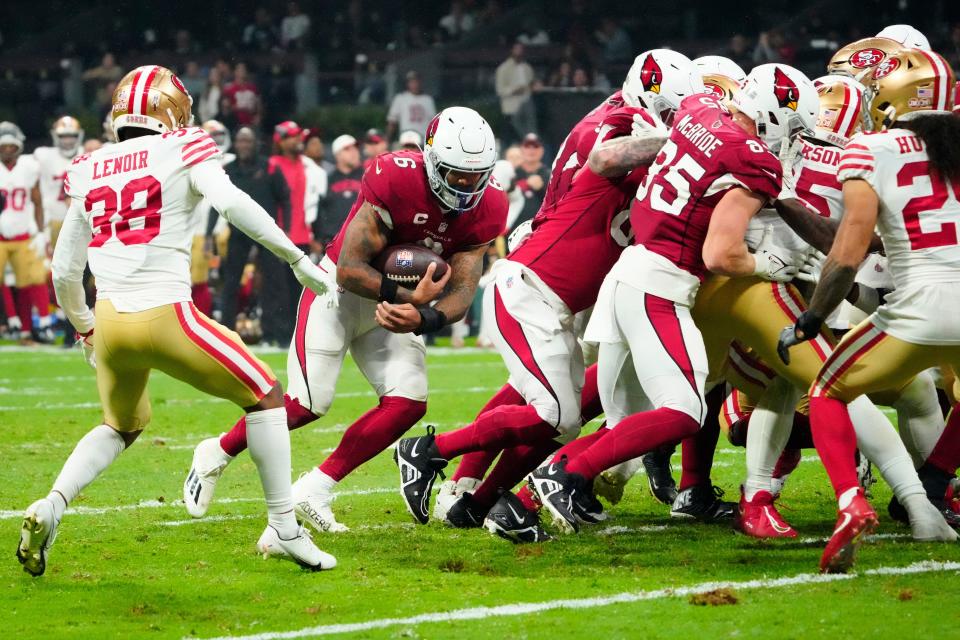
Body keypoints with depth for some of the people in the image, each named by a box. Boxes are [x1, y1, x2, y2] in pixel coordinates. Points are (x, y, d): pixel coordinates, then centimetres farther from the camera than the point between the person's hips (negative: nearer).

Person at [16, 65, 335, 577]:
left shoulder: (90, 171, 15)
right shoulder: (181, 152, 1)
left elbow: (65, 272, 18)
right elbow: (230, 202, -18)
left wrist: (83, 328, 35)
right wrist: (298, 259, -12)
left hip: (110, 321, 5)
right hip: (164, 316, -5)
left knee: (122, 425, 29)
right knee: (264, 397, 13)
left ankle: (50, 507, 8)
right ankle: (283, 529, 9)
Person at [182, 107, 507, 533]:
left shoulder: (486, 208, -13)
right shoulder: (394, 179, -29)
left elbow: (463, 290, -16)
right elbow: (350, 270, -27)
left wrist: (423, 320, -37)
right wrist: (409, 298, -37)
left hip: (398, 305, 6)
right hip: (342, 288, -6)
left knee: (408, 404, -12)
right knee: (309, 403, -13)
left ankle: (315, 491, 0)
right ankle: (216, 455, 11)